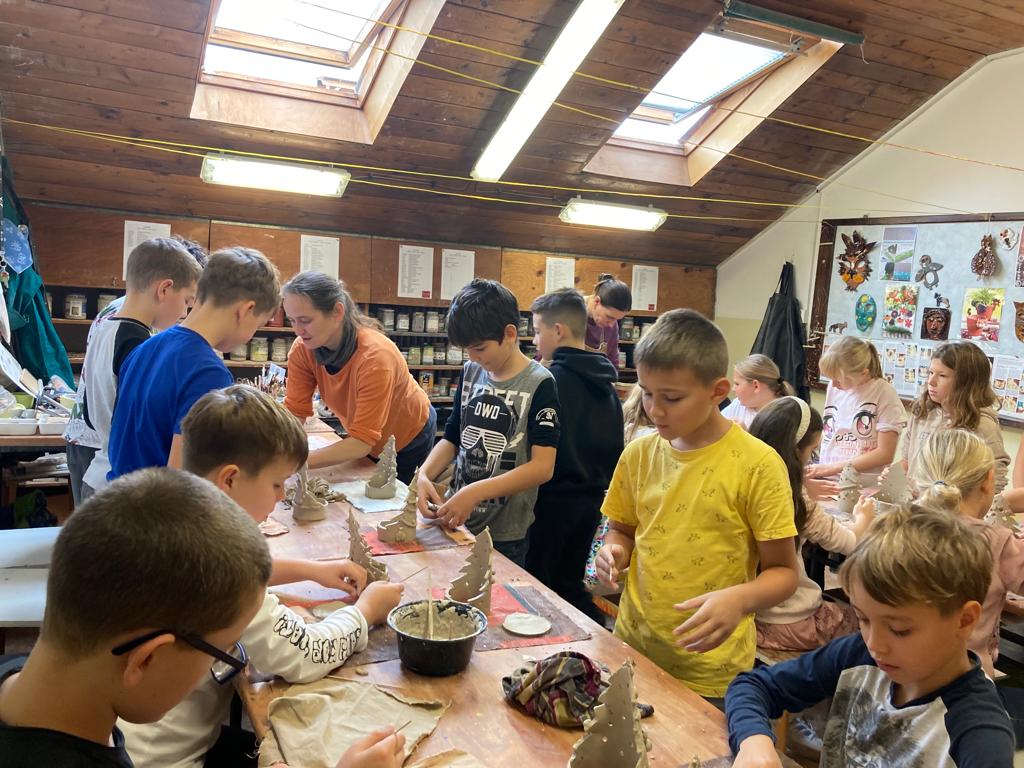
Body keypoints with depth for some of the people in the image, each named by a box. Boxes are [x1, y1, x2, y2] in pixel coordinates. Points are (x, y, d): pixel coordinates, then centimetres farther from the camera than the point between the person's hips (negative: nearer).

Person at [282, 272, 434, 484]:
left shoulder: (375, 356, -38)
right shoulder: (302, 349, -21)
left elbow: (362, 442, -39)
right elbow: (294, 414, -19)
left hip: (410, 441, -5)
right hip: (364, 440, 5)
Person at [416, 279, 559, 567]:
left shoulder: (539, 384, -13)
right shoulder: (470, 372, 4)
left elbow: (542, 466, -19)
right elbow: (451, 438, 10)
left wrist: (475, 492, -27)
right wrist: (424, 475, -9)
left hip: (504, 535, -5)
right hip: (453, 520, 5)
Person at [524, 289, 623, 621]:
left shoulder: (551, 379, -17)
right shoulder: (606, 384, 7)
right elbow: (615, 446, 13)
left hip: (554, 497, -7)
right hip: (593, 498, 7)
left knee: (536, 583, 8)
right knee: (570, 582, 20)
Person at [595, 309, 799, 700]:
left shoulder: (758, 465, -15)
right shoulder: (639, 454, -2)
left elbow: (783, 572, -9)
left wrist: (739, 599, -28)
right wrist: (613, 552, -9)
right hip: (632, 647, 4)